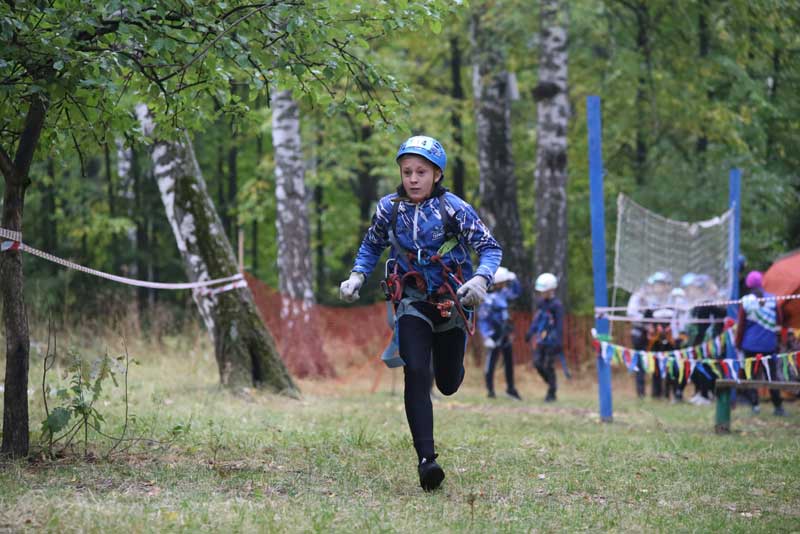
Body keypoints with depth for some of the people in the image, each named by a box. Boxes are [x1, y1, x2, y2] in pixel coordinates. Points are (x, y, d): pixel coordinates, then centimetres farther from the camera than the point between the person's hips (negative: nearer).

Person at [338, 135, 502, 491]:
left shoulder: (454, 208, -11)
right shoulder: (389, 208, -2)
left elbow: (491, 248, -11)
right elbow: (371, 246, 16)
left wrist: (481, 279, -30)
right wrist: (357, 276, 0)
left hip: (451, 301, -1)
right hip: (411, 301, 1)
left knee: (447, 385, 9)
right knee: (416, 374, -20)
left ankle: (452, 366, 51)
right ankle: (426, 459, -23)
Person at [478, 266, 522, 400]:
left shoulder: (502, 292, 4)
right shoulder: (488, 299, -20)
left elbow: (515, 293, 24)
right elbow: (482, 320, -19)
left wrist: (514, 280, 6)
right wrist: (487, 337, -24)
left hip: (505, 333, 9)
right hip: (494, 335, -9)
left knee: (509, 361, 13)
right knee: (491, 362, -2)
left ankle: (510, 388, 24)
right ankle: (490, 390, 6)